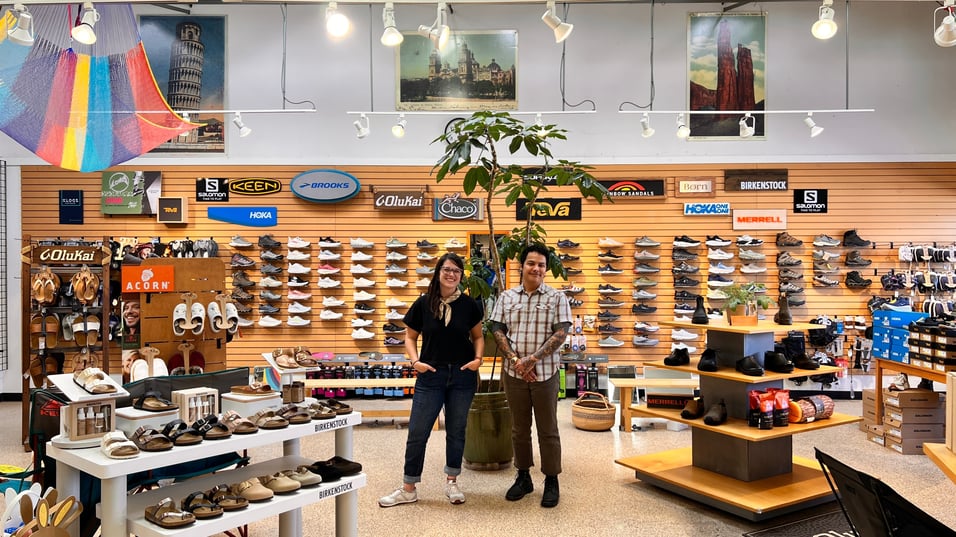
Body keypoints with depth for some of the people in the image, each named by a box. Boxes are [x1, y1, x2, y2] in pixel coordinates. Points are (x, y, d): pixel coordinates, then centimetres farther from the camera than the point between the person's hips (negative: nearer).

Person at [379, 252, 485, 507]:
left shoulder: (469, 304, -1)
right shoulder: (423, 304, -4)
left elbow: (477, 336, 9)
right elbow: (410, 337, 4)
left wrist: (478, 358, -7)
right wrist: (415, 361, -10)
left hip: (462, 376, 1)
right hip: (431, 375, 0)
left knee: (456, 430, 11)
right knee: (417, 432, 1)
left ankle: (452, 482, 28)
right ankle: (408, 489, 14)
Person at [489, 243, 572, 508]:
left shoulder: (557, 297, -1)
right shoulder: (506, 297, 6)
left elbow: (561, 332, -8)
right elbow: (497, 330, 2)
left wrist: (533, 359, -17)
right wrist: (516, 360, -11)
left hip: (545, 373, -2)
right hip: (514, 373, 2)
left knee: (547, 429, 6)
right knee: (519, 428, 13)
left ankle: (551, 481, 18)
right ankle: (523, 477, 27)